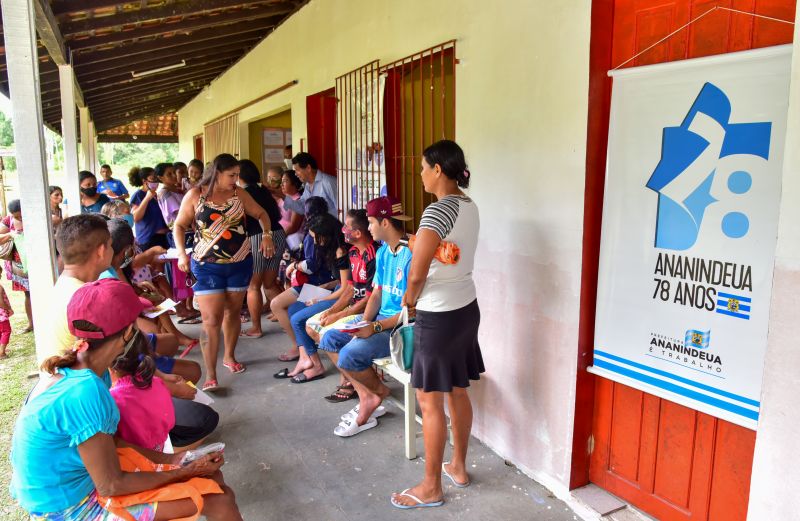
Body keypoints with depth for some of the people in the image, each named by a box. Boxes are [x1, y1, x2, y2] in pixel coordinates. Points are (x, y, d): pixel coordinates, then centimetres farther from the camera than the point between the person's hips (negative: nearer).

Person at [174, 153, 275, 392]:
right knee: (211, 320, -8)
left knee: (233, 312, 16)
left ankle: (229, 356, 38)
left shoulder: (239, 194, 1)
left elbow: (261, 214, 11)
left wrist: (267, 235, -6)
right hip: (207, 265, -3)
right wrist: (182, 253, -11)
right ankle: (210, 375, -2)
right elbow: (179, 226, 2)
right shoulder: (195, 195, -5)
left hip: (240, 263, 3)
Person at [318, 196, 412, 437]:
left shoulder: (411, 256, -21)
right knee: (329, 340, 3)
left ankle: (378, 390, 8)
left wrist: (375, 328, -23)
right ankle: (366, 396, 6)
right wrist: (364, 322, -6)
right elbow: (377, 293, 11)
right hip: (380, 318, 10)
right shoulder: (382, 252, 9)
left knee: (349, 355, -24)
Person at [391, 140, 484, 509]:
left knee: (430, 401, 4)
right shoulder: (470, 207, 7)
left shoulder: (438, 211, -21)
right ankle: (458, 467, 36)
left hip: (439, 316, -9)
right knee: (457, 393, 20)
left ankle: (431, 487, 18)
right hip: (466, 308, 9)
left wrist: (410, 298, -3)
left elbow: (417, 274, -23)